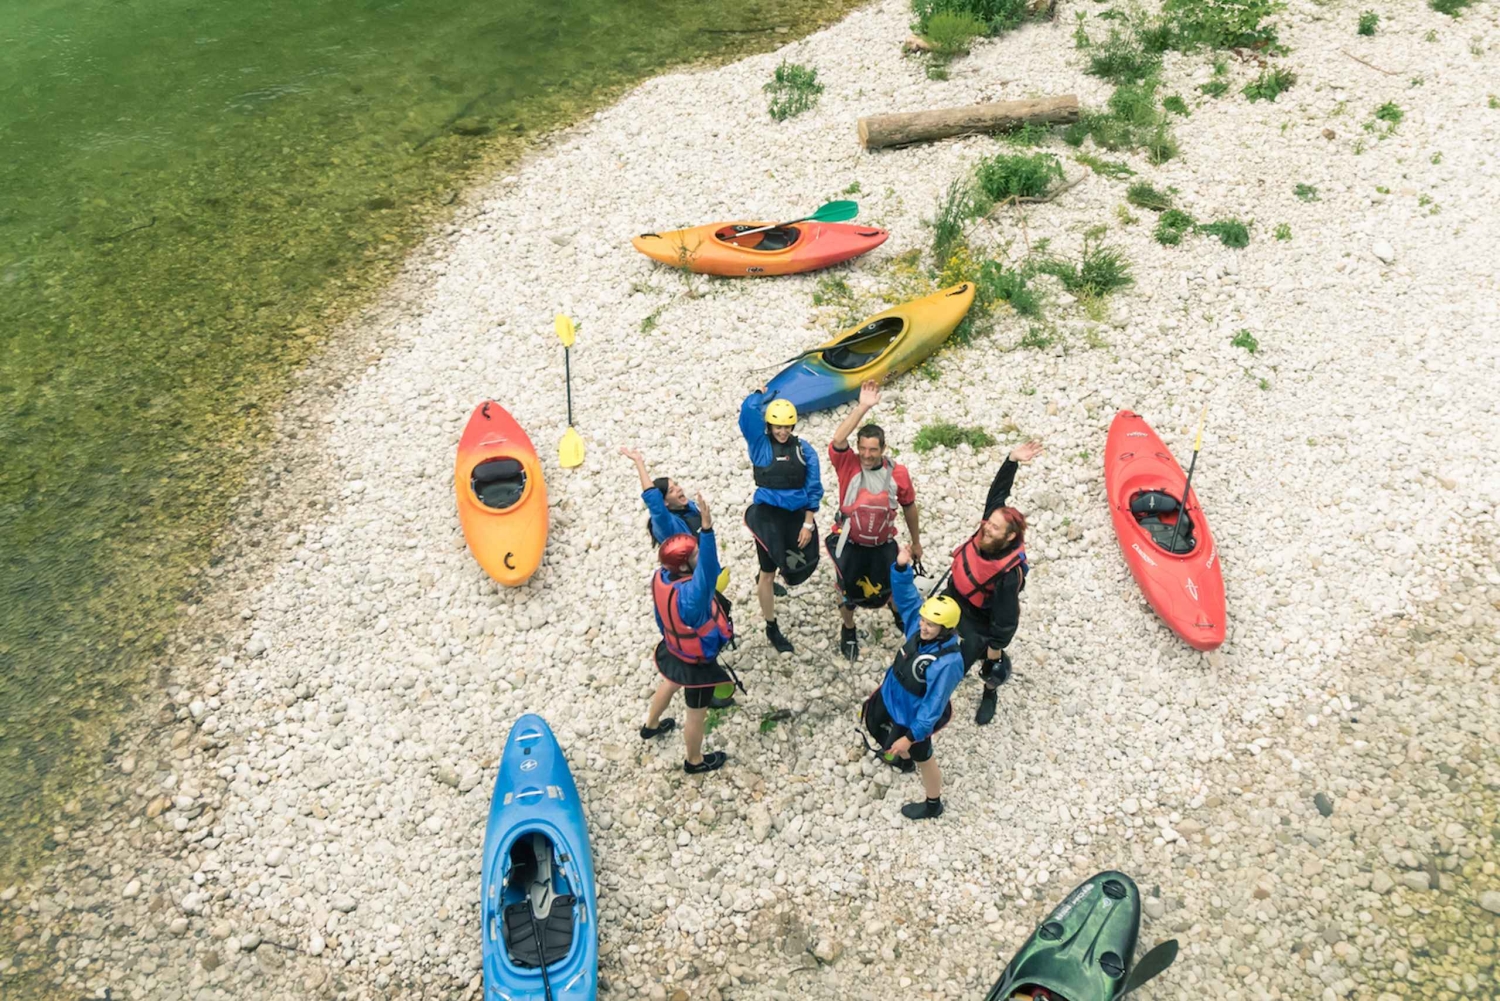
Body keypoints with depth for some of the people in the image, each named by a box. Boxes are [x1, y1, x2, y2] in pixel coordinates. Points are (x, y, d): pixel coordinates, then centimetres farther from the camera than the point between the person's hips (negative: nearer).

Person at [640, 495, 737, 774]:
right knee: (697, 715, 20)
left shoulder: (661, 576, -24)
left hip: (674, 649, 8)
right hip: (697, 663, -8)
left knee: (670, 683, 39)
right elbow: (709, 571, -64)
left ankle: (651, 726, 67)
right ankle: (695, 761, 48)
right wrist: (707, 528, -77)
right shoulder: (689, 595, -46)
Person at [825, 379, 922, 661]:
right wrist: (863, 407, -47)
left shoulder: (897, 472, -15)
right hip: (850, 543, -1)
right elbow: (838, 440, -42)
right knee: (847, 592, 15)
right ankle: (848, 631, 45)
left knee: (893, 588, 19)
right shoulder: (848, 465, -20)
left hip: (883, 544, 1)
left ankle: (898, 615, 56)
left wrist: (915, 542, 11)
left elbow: (909, 507, 0)